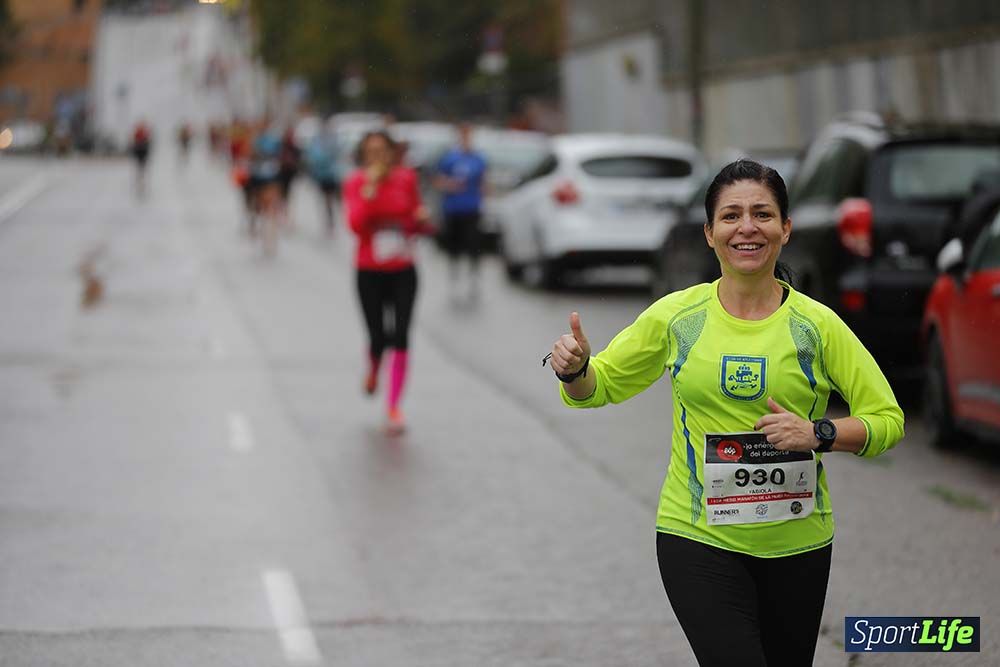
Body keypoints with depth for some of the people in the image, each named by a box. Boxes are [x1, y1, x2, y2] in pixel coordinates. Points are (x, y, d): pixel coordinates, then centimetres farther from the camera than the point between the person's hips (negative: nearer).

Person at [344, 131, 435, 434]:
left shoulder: (407, 178, 1)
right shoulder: (355, 184, -5)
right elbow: (356, 224, -19)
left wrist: (423, 221, -8)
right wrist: (370, 189, -23)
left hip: (403, 271, 1)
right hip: (370, 272, -1)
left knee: (401, 338, -9)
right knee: (378, 338, 1)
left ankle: (394, 407, -1)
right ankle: (373, 369, 39)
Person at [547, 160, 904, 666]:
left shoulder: (817, 324, -5)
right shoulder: (676, 316, -2)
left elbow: (886, 419, -2)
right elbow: (598, 387, 9)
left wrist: (818, 434, -19)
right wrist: (575, 370, -14)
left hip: (797, 544, 1)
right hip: (698, 540, -1)